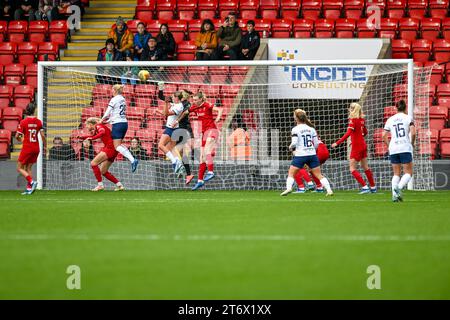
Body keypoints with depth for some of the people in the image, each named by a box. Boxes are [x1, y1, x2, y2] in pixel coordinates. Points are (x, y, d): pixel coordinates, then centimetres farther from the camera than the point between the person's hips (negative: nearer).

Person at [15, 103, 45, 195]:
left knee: (20, 168, 5)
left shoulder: (23, 122, -10)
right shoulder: (38, 122, 0)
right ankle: (29, 188, 6)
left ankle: (32, 182, -15)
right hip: (36, 148, 5)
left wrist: (20, 140, 14)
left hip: (27, 148, -5)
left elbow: (17, 136, -9)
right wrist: (45, 146, 10)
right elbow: (42, 136, -2)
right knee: (28, 168, 14)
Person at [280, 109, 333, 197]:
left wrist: (291, 147, 7)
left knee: (291, 174, 5)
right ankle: (329, 189, -4)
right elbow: (316, 144, 7)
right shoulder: (311, 128, 7)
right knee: (319, 175, 6)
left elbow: (294, 143, -14)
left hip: (300, 155, -4)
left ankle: (288, 188, -15)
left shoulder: (295, 129, -7)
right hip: (312, 155, 4)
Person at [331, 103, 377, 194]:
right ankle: (373, 187, 22)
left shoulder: (352, 120, -16)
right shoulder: (361, 120, 7)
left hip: (356, 146, -8)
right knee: (365, 167, 17)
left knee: (352, 169, -4)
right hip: (363, 145, 8)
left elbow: (348, 133, -26)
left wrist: (337, 143, -27)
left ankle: (364, 187, -11)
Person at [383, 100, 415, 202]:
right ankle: (399, 187, -24)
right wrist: (412, 144, 5)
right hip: (405, 148, -4)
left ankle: (394, 194, -2)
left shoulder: (390, 120, 10)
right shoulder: (408, 118, 0)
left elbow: (384, 136, 5)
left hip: (393, 149, 4)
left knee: (396, 174, 13)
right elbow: (413, 133, -11)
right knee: (408, 173, 1)